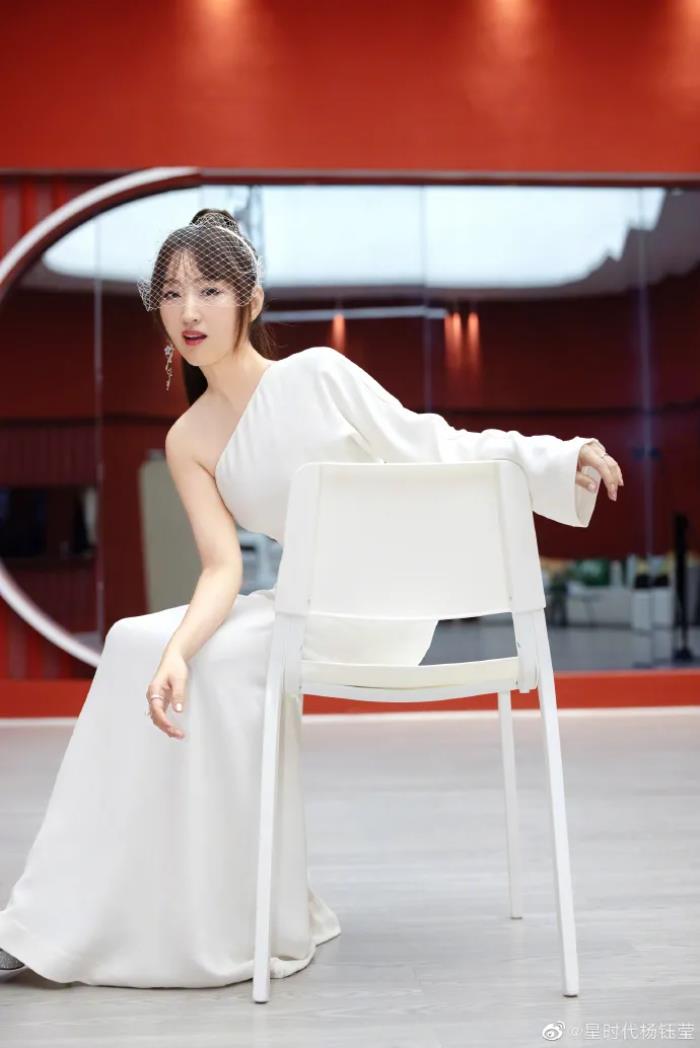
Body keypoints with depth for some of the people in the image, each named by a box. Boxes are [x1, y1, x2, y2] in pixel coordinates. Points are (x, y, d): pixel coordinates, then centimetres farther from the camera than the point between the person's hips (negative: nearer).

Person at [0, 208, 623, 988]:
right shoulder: (187, 443, 5)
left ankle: (253, 925, -12)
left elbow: (435, 450, -2)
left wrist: (567, 457, -8)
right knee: (138, 644, -11)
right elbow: (223, 570, -7)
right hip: (303, 600, 6)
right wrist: (176, 649, -27)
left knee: (226, 660, -26)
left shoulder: (318, 374, -7)